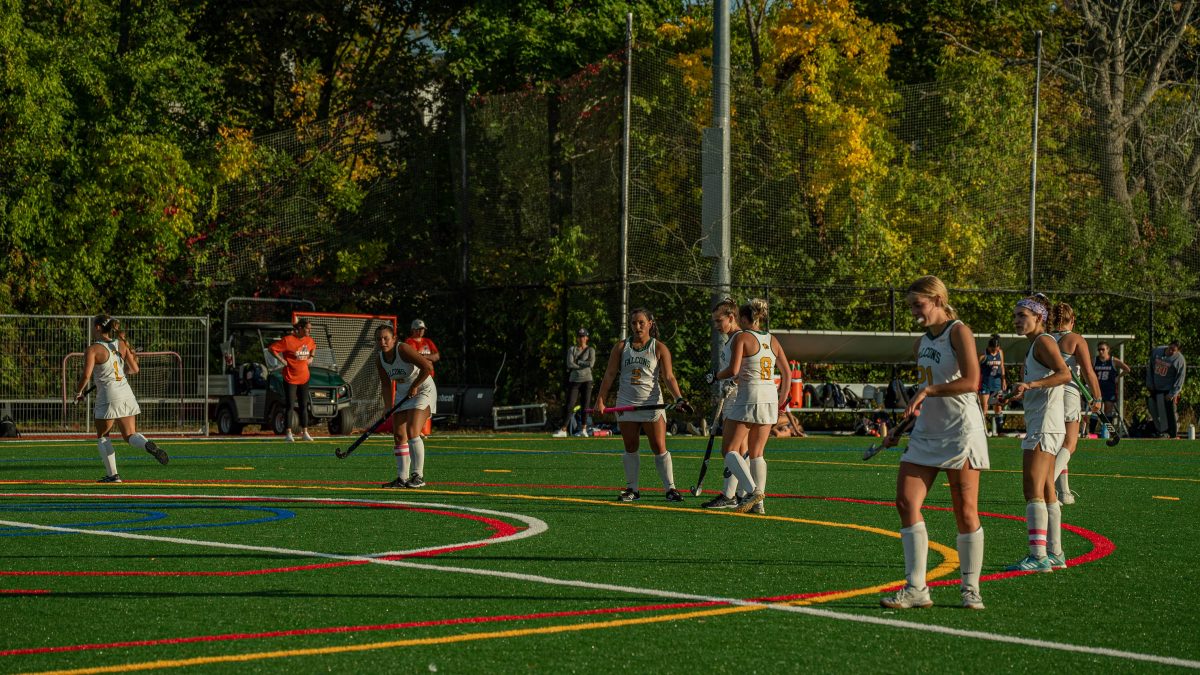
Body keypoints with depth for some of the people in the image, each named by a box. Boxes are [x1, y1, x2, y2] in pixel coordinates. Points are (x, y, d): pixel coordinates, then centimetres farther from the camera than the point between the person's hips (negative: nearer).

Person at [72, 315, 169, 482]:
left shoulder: (93, 350, -8)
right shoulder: (121, 344, 8)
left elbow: (86, 375, -16)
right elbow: (134, 369, 11)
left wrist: (79, 392, 1)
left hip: (108, 396, -5)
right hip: (126, 392, 5)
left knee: (102, 436, 13)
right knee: (130, 435, 8)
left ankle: (112, 474, 6)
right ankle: (148, 445, -24)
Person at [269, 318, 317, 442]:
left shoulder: (309, 340, 5)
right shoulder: (288, 340, -15)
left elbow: (313, 347, 28)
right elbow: (271, 348, -13)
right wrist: (282, 360, -14)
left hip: (304, 377, 6)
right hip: (290, 377, -6)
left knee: (304, 406, 10)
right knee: (290, 406, -3)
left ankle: (304, 433, 17)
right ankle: (289, 433, 3)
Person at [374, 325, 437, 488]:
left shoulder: (403, 349, -23)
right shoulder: (380, 361, -1)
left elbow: (427, 367, -27)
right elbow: (386, 384, 8)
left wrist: (414, 387, -19)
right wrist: (388, 408, -1)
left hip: (422, 390, -8)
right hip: (402, 394, 8)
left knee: (412, 432, -20)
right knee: (399, 436, 2)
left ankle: (418, 476, -15)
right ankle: (402, 478, 9)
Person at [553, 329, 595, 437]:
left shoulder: (590, 350, 7)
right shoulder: (572, 349, 8)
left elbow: (591, 363, -11)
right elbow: (569, 364, -6)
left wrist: (578, 362, -8)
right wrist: (584, 365, -7)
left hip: (586, 380, 0)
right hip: (574, 380, 0)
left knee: (585, 406, 1)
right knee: (570, 406, -6)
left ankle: (584, 429, 8)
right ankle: (563, 430, -9)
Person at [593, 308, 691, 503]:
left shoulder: (659, 349, 1)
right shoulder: (621, 347, 8)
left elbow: (669, 377, -4)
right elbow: (609, 375, 7)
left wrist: (679, 399, -18)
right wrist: (600, 400, -1)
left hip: (651, 404, -3)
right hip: (626, 404, 3)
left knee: (659, 448, -6)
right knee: (630, 448, 6)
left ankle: (670, 488, -2)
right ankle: (632, 489, 11)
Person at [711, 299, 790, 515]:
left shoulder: (741, 337, -6)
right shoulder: (772, 340, 12)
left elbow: (733, 370, -16)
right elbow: (787, 373, 13)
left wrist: (718, 375, 4)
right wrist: (782, 401, 21)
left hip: (749, 397, -6)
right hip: (770, 396, 6)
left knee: (729, 450, -1)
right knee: (756, 453, 12)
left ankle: (753, 490, -21)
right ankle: (759, 503, 3)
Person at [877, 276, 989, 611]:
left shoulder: (959, 333, -7)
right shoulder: (921, 343, 16)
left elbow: (971, 382, -20)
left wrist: (929, 390, -21)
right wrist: (899, 429, 18)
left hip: (960, 431, -8)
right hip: (926, 432, 8)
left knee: (965, 512, -2)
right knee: (906, 502, -6)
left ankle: (970, 589, 8)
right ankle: (916, 589, -6)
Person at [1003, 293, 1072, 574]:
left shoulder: (1044, 341, -9)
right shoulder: (1035, 345, 20)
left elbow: (1064, 374, -23)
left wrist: (1030, 385, -32)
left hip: (1045, 426, -11)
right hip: (1040, 425, 11)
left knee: (1033, 489, -14)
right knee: (1046, 492, 11)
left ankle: (1038, 555, -17)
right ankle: (1055, 554, 14)